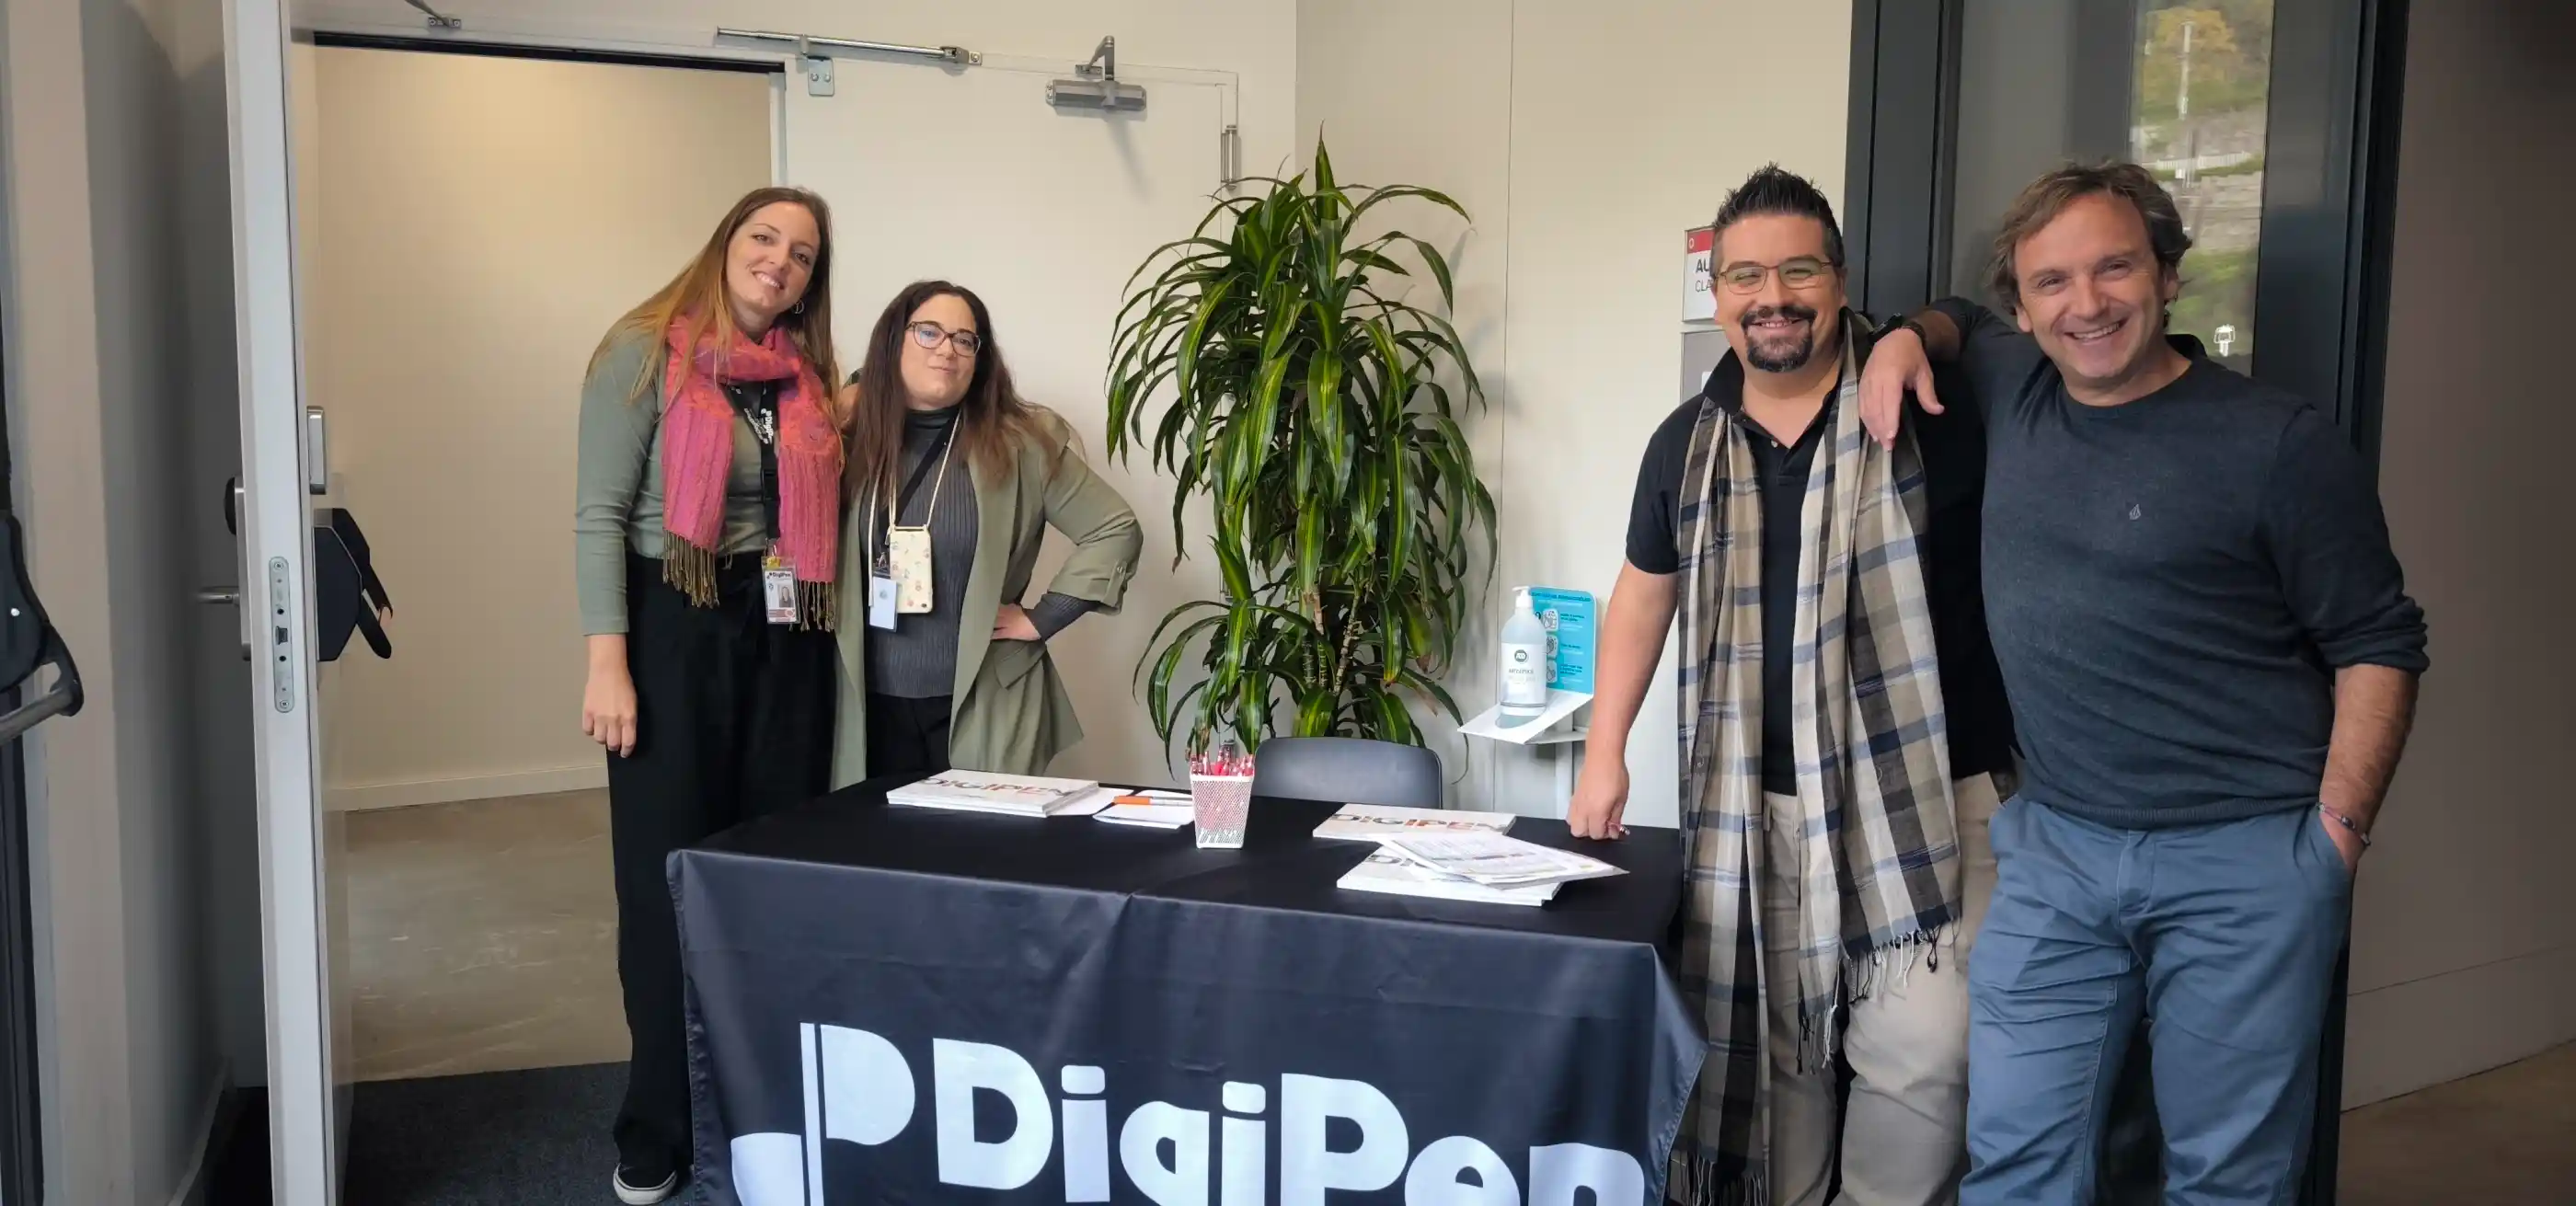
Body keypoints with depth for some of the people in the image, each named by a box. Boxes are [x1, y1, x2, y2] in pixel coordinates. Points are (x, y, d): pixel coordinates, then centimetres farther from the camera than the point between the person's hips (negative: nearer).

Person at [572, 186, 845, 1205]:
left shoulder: (807, 373, 12)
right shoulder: (646, 351, -4)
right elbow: (599, 513, -10)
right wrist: (608, 664, -17)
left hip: (784, 637, 5)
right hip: (673, 631, -5)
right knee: (671, 882, 1)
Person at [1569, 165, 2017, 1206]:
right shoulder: (1687, 443, 7)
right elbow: (1643, 593, 18)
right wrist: (1606, 751, 13)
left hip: (1929, 794, -3)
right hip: (1754, 807, 4)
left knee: (1924, 1054, -7)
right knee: (1768, 1051, 12)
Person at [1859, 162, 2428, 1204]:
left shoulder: (2280, 443, -6)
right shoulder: (2015, 388, 7)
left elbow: (2377, 645, -2)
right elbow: (1953, 321, 31)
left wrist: (2339, 828, -8)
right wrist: (1906, 337, 8)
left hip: (2246, 861, -4)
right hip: (2057, 847, 4)